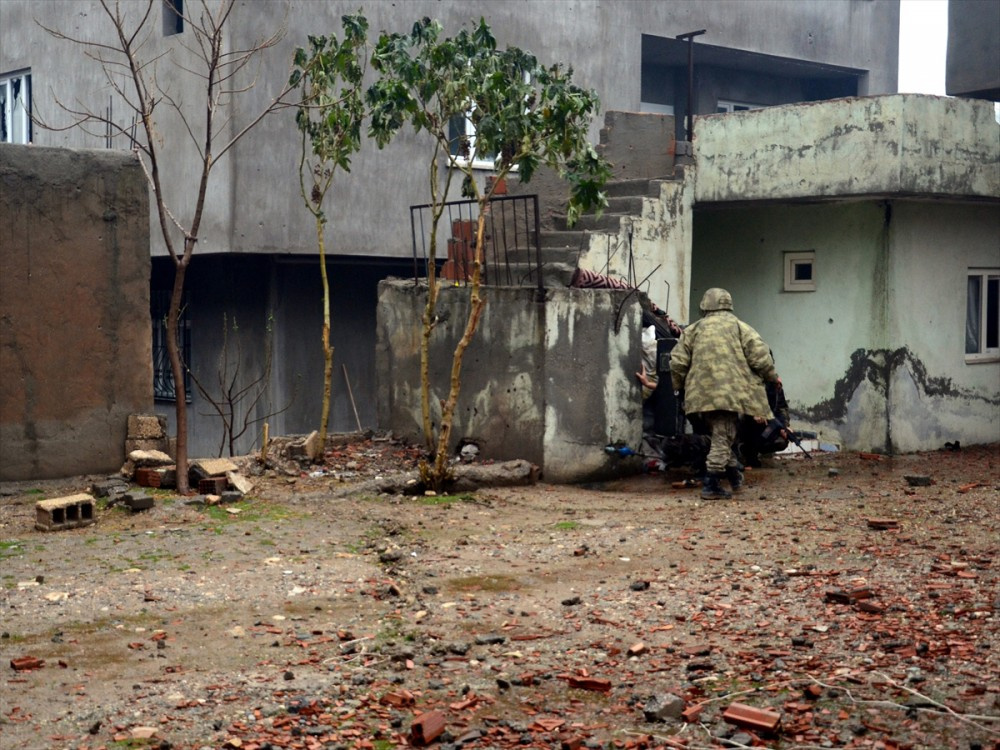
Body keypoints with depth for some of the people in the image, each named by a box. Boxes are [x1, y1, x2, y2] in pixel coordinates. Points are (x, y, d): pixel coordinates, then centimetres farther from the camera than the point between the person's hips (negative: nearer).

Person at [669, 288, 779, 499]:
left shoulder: (693, 330, 12)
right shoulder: (738, 327, 4)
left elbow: (678, 362, 8)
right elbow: (760, 356, -4)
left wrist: (680, 387, 22)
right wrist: (772, 376, 13)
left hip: (701, 393, 4)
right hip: (729, 392, -4)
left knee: (721, 434, 20)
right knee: (723, 437, -2)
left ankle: (734, 475, 23)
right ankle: (711, 484, -7)